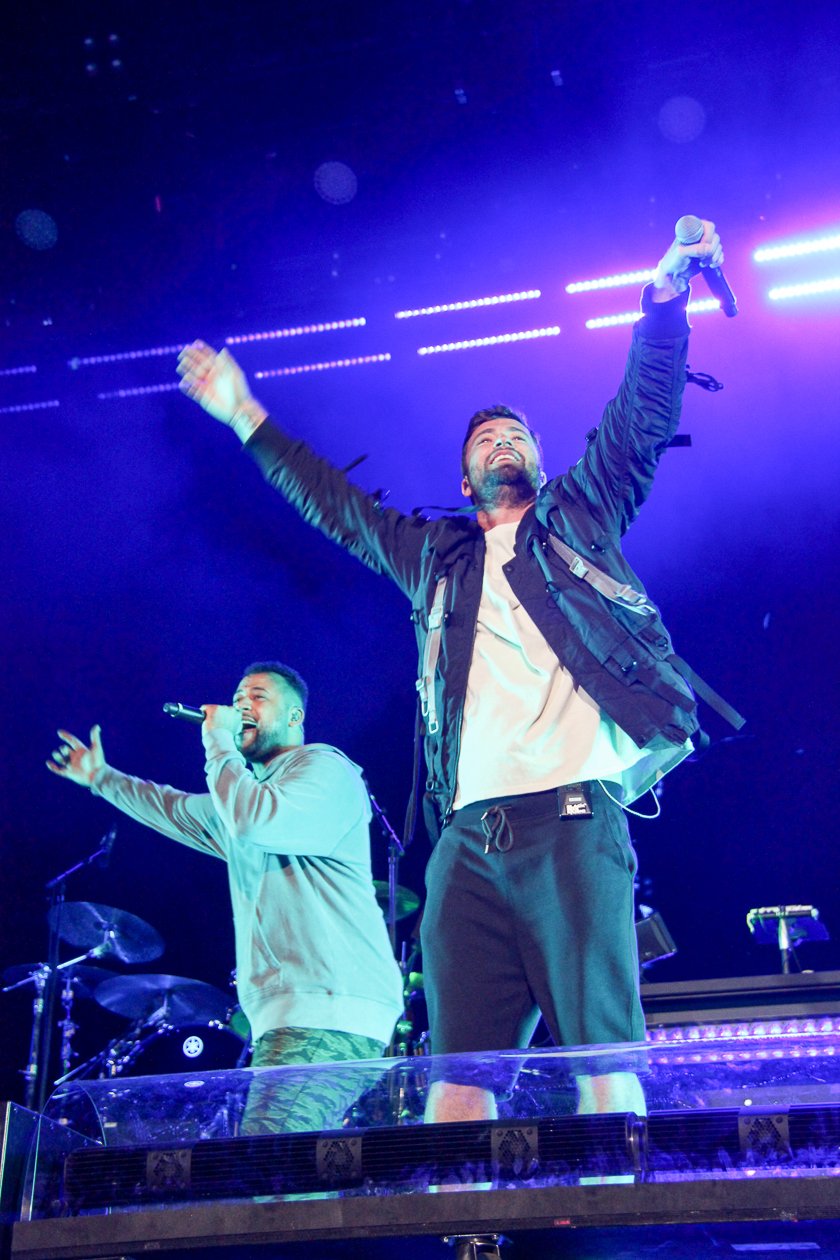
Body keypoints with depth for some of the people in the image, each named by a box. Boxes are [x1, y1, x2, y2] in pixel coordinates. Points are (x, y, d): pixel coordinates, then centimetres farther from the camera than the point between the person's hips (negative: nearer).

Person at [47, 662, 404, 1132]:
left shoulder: (323, 766, -3)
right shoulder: (251, 788, 27)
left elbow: (255, 821, -21)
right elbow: (181, 812, 44)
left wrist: (218, 740, -7)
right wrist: (101, 777, 49)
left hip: (329, 1009, -10)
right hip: (294, 1012, 10)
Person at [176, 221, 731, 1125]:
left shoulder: (578, 516, 21)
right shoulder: (436, 557, 27)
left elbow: (643, 413, 12)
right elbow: (336, 505, 35)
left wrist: (665, 297, 0)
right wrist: (246, 417, 40)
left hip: (573, 820, -3)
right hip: (469, 838, 3)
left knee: (604, 1066, -8)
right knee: (456, 1081, -5)